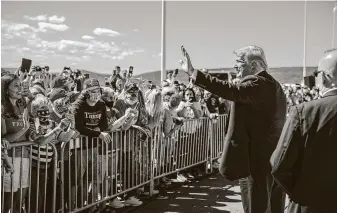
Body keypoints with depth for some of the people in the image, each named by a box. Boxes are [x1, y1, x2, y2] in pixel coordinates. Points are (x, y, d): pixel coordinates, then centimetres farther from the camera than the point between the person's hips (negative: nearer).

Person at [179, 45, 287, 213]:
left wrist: (193, 73, -32)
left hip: (257, 160, -10)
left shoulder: (257, 84, -17)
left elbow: (230, 90, -31)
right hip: (273, 159, 10)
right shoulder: (271, 84, 16)